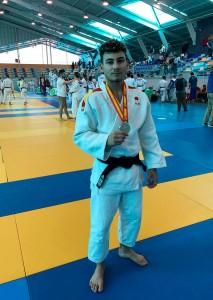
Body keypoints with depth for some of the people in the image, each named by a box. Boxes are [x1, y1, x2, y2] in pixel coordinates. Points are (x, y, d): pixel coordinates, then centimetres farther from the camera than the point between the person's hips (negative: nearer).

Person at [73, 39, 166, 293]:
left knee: (133, 216, 23)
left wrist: (153, 165, 4)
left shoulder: (140, 97, -2)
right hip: (107, 171, -4)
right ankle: (99, 265, 38)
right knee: (100, 224, 9)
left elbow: (149, 135, 4)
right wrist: (106, 140, -29)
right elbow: (80, 136, -11)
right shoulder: (92, 99, -14)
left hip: (133, 169, 5)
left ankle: (125, 248, 53)